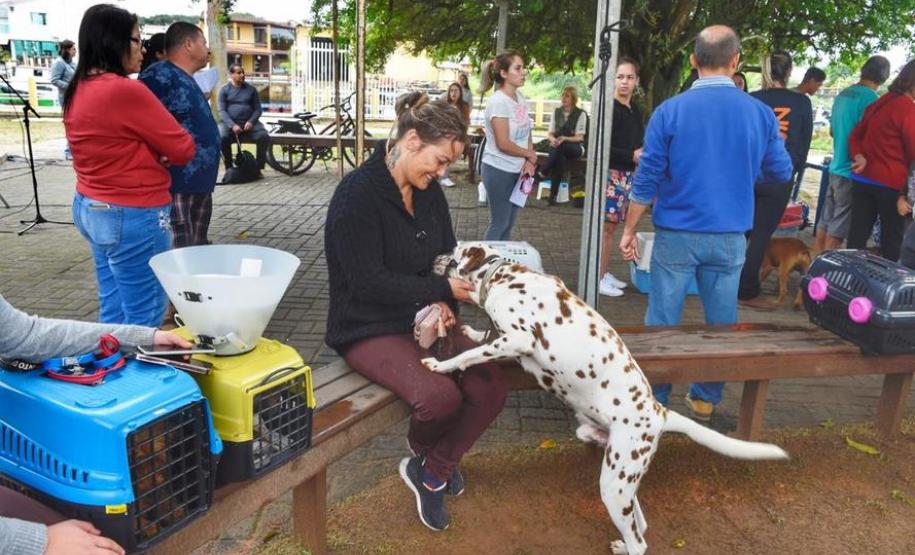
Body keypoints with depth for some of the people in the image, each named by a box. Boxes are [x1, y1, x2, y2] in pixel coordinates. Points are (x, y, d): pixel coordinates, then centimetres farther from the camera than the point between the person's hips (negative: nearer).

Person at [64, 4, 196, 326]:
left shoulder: (77, 90, 7)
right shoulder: (126, 90, -19)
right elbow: (182, 149, -13)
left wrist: (151, 152, 2)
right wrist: (160, 151, 7)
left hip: (89, 207, 10)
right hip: (132, 217, -9)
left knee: (113, 308, 18)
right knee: (143, 319, 1)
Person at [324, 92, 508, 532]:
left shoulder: (429, 192, 4)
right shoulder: (357, 194, -19)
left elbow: (445, 259, 11)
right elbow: (368, 282, -22)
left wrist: (443, 304, -10)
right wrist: (442, 290, -19)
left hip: (425, 318, 7)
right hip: (368, 330, -7)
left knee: (491, 389, -10)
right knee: (440, 396, -28)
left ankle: (432, 472, 13)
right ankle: (421, 453, 10)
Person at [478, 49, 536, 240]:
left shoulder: (520, 96, 5)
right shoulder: (498, 101, -18)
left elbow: (527, 132, 11)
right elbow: (503, 144, -21)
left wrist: (529, 161, -5)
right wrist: (530, 154, -7)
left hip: (517, 170, 7)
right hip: (499, 170, -7)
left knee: (508, 223, 14)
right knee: (499, 223, 1)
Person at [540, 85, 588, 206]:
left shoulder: (580, 114, -4)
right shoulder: (556, 111, 9)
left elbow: (579, 137, -9)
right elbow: (550, 133, 8)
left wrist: (564, 139, -27)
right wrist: (553, 139, -17)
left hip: (575, 147, -2)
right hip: (558, 146, 2)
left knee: (561, 147, -39)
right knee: (560, 159, -34)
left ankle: (543, 171, -27)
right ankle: (553, 195, -35)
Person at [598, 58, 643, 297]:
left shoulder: (635, 112, 15)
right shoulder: (608, 108, -10)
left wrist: (643, 156, 0)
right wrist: (631, 155, -18)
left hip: (627, 175, 8)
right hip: (610, 174, -8)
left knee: (612, 226, 12)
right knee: (605, 227, -6)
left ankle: (605, 273, 20)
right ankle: (598, 277, 0)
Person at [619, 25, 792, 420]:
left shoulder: (670, 111, -8)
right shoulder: (761, 113, -2)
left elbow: (647, 179, -7)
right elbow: (781, 173, 9)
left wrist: (629, 230, 2)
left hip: (677, 235, -2)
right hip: (730, 237, 2)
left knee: (662, 320, 8)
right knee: (722, 321, 14)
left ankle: (654, 398, 17)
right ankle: (706, 398, 26)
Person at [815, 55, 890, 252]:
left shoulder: (843, 94, 11)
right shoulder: (870, 97, -15)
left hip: (836, 167, 8)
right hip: (853, 171, -8)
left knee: (825, 223, 13)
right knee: (838, 228, -2)